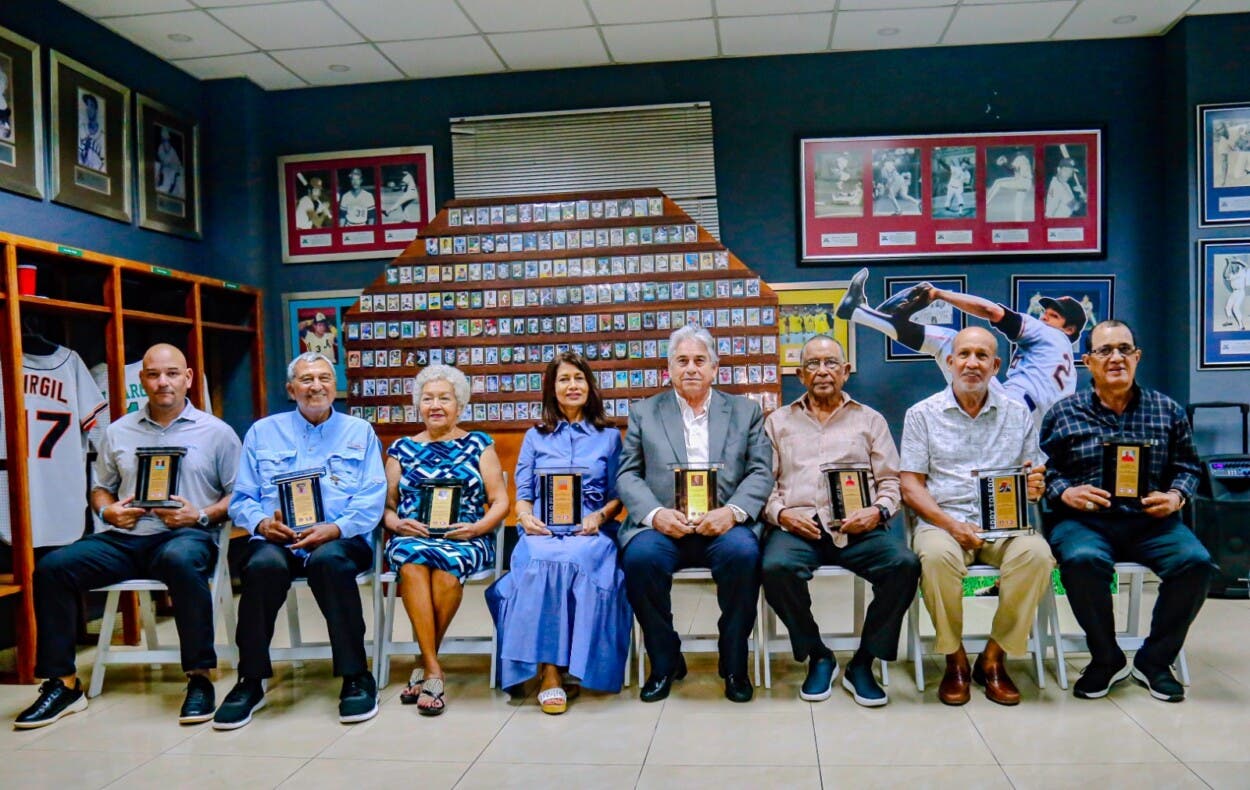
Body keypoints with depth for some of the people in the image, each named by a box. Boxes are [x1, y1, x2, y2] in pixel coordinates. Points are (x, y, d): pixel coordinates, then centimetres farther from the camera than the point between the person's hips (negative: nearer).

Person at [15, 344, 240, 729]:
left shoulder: (216, 432, 6)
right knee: (52, 567, -18)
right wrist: (109, 511, 0)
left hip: (186, 535, -4)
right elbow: (100, 488, 22)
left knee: (180, 560, -39)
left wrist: (201, 515, -12)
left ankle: (200, 679, -29)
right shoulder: (119, 432, 17)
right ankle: (63, 683, -8)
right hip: (125, 537, 4)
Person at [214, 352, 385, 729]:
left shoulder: (360, 432, 15)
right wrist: (261, 522, -9)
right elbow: (241, 499, 13)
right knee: (264, 564, -34)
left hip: (341, 540, -1)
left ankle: (356, 677, -25)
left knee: (328, 559, -36)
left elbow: (372, 500, 3)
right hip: (277, 540, 1)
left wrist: (335, 529, -14)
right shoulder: (263, 433, 19)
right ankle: (250, 681, -19)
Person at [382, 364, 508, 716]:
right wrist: (397, 523, -7)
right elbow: (386, 505, 14)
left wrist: (476, 528, -12)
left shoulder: (479, 444, 12)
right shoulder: (402, 448, 17)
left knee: (447, 564, -36)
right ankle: (434, 670, -30)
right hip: (410, 537, 2)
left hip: (466, 539, -1)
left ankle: (425, 667, -17)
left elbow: (500, 502, 6)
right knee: (413, 559, -35)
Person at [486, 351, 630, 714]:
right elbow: (522, 494, 14)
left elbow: (618, 495, 13)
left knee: (571, 560, -37)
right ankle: (548, 671, -35)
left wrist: (600, 516, -8)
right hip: (542, 531, 1)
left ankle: (551, 667, -29)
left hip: (591, 531, 0)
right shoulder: (535, 437, 21)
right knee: (543, 562, -37)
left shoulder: (610, 436, 19)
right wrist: (526, 516, -8)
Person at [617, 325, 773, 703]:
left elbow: (761, 473, 5)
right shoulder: (644, 412, 14)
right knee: (639, 556, -31)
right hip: (663, 525, 0)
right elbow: (628, 474, 7)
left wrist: (732, 511, -15)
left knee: (743, 552, -32)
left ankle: (734, 664, -9)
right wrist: (655, 513, -14)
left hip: (721, 525, 0)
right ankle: (665, 661, -6)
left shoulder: (746, 410, 15)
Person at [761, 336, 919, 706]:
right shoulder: (778, 422, 20)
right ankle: (818, 657, -8)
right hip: (797, 526, 0)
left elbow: (891, 482, 13)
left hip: (858, 527, 1)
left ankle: (863, 663, -10)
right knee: (776, 567, -33)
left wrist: (877, 512, -7)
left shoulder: (870, 420, 20)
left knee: (905, 564, -29)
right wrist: (780, 513, -7)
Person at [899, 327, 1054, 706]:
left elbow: (1032, 477, 16)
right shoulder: (922, 414, 7)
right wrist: (949, 524, -15)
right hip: (941, 521, -2)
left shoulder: (1018, 414, 14)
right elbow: (911, 486, 1)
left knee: (1036, 553, -30)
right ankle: (955, 659, -12)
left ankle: (994, 658, -12)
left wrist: (1034, 487, -11)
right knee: (937, 555, -35)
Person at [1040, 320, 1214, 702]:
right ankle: (1106, 659, -8)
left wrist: (1176, 496, -4)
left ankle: (1154, 660, -3)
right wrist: (1066, 492, -12)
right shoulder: (1063, 414, 7)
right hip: (1085, 519, -2)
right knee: (1082, 561, -35)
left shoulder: (1168, 411, 13)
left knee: (1195, 561, -27)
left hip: (1151, 519, 2)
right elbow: (1044, 470, 7)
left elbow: (1187, 467, 16)